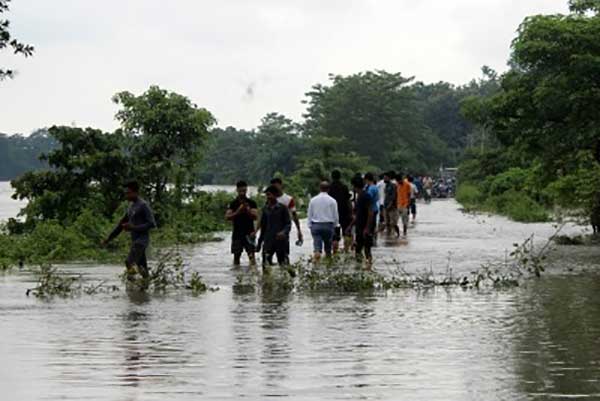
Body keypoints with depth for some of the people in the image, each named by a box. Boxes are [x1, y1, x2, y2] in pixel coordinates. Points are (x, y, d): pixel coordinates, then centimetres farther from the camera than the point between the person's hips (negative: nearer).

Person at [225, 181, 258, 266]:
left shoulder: (251, 203, 3)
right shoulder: (233, 203, 6)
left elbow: (256, 217, -6)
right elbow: (227, 217, -3)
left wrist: (248, 211, -22)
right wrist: (237, 212, -18)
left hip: (249, 233, -2)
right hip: (237, 233, 2)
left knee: (251, 255, -10)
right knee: (236, 255, 6)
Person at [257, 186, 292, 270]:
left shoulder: (282, 208, -2)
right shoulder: (265, 209, 10)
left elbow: (288, 224, -3)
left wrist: (284, 232, -24)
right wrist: (259, 242, 19)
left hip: (281, 241, -3)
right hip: (268, 242, 3)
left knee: (284, 264, -1)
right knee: (266, 265, -6)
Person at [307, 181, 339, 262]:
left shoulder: (313, 200, 2)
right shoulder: (332, 201, -4)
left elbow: (310, 214, 6)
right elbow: (335, 215, 0)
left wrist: (310, 225, 13)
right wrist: (336, 225, 13)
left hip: (315, 225, 1)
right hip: (328, 225, -1)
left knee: (317, 243, -6)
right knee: (328, 244, 12)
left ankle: (317, 252, -32)